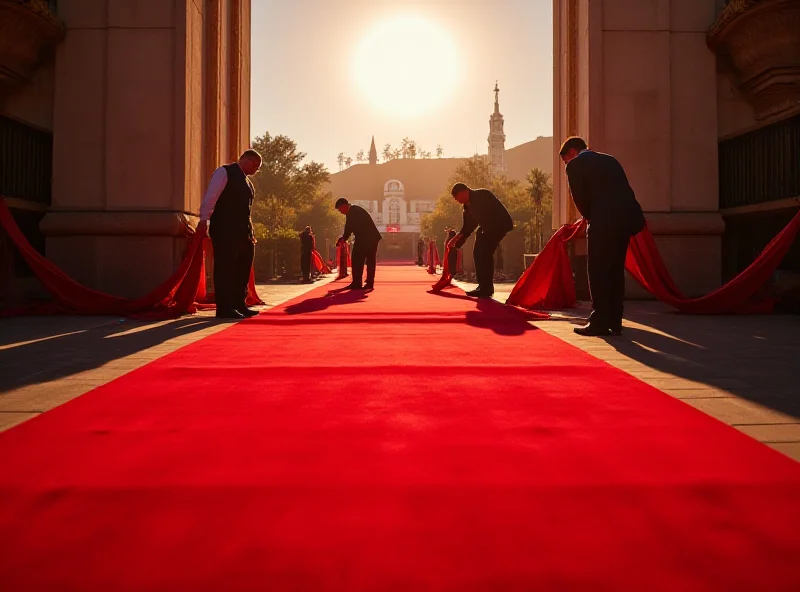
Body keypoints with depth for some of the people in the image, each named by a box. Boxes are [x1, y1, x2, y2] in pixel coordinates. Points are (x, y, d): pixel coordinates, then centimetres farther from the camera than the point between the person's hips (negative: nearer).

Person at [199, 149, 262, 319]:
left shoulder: (246, 180, 22)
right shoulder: (224, 172, -3)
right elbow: (211, 196, -13)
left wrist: (250, 232, 19)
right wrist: (204, 219, -22)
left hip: (242, 232, 9)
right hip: (225, 230, -9)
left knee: (243, 268, 9)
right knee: (225, 268, -6)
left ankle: (239, 305, 18)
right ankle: (224, 308, -2)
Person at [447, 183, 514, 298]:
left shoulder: (482, 195, -17)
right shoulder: (467, 205, 9)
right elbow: (468, 226, 13)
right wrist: (456, 241, 4)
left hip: (500, 223, -10)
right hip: (487, 227, 10)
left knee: (485, 253, -16)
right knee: (478, 253, 5)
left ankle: (487, 288, -12)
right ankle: (484, 287, 11)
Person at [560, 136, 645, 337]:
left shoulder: (575, 165, 3)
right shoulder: (610, 160, 23)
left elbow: (580, 198, -3)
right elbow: (627, 191, 19)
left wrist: (590, 219, 14)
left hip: (603, 222, -7)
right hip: (627, 219, 7)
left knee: (597, 271, 1)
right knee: (616, 270, 12)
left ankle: (600, 322, 2)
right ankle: (614, 322, 16)